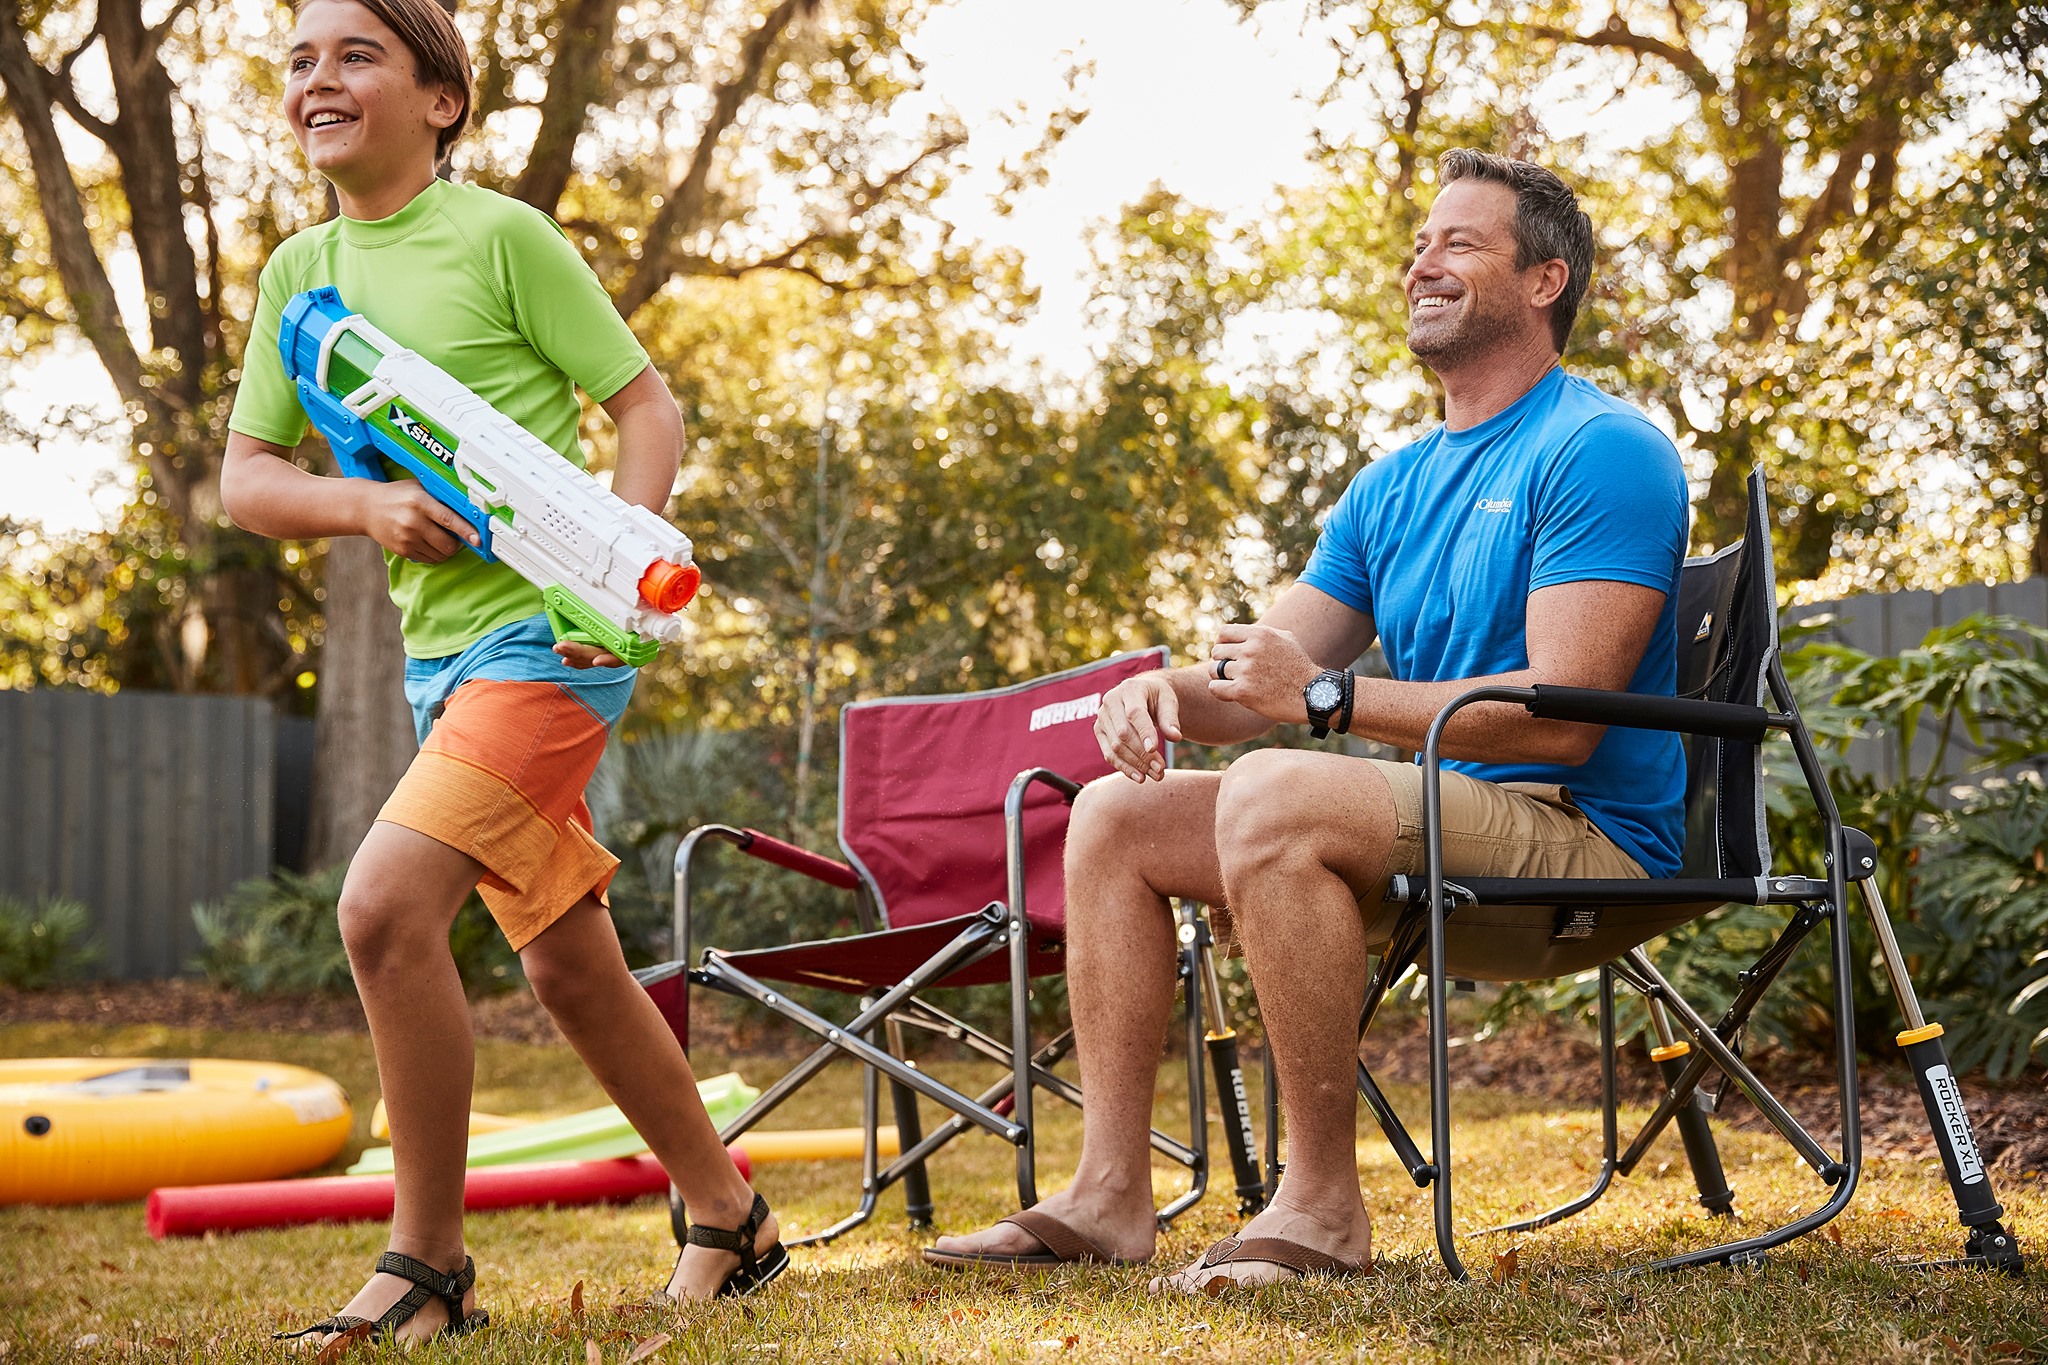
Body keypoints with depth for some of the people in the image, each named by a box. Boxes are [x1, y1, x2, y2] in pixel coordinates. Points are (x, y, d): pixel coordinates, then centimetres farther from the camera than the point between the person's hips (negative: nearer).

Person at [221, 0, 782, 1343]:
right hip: (438, 651, 7)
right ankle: (733, 1221, 27)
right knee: (571, 966, 12)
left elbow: (648, 403, -5)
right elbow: (246, 477, 8)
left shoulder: (503, 235, -6)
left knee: (386, 905, -21)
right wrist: (365, 504, -12)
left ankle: (428, 1265, -9)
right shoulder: (298, 272, 11)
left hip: (551, 634, -7)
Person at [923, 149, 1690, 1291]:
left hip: (1585, 836, -9)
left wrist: (1329, 696, -21)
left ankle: (1324, 1208, -28)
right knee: (1116, 814, 4)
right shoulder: (1392, 488, 18)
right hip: (1436, 837, 9)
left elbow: (1561, 715, -20)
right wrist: (1172, 693, -9)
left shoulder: (1600, 449, -10)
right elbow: (1266, 668, 15)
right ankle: (1111, 1195, -3)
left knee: (1272, 793, -33)